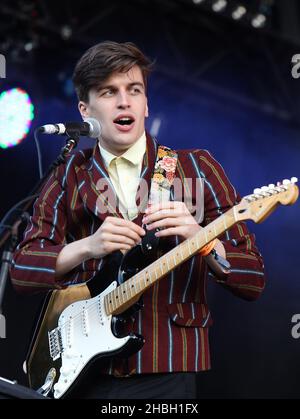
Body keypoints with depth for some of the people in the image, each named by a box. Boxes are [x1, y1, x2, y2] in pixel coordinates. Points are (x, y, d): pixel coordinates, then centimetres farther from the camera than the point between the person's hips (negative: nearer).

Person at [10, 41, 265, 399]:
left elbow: (253, 280, -2)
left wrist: (200, 237, -21)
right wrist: (87, 247, -14)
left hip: (166, 373, -2)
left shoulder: (197, 168, 2)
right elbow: (21, 270, 3)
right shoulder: (69, 176, 8)